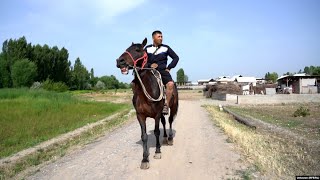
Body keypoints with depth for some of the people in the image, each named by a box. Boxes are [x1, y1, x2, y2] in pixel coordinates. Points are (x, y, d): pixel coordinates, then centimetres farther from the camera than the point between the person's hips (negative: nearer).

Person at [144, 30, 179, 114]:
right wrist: (149, 65, -8)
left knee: (170, 84, -30)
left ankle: (166, 105, -20)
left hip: (163, 70, 0)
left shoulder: (166, 48, 11)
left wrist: (169, 67, 3)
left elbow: (176, 58, 14)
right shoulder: (147, 48, 10)